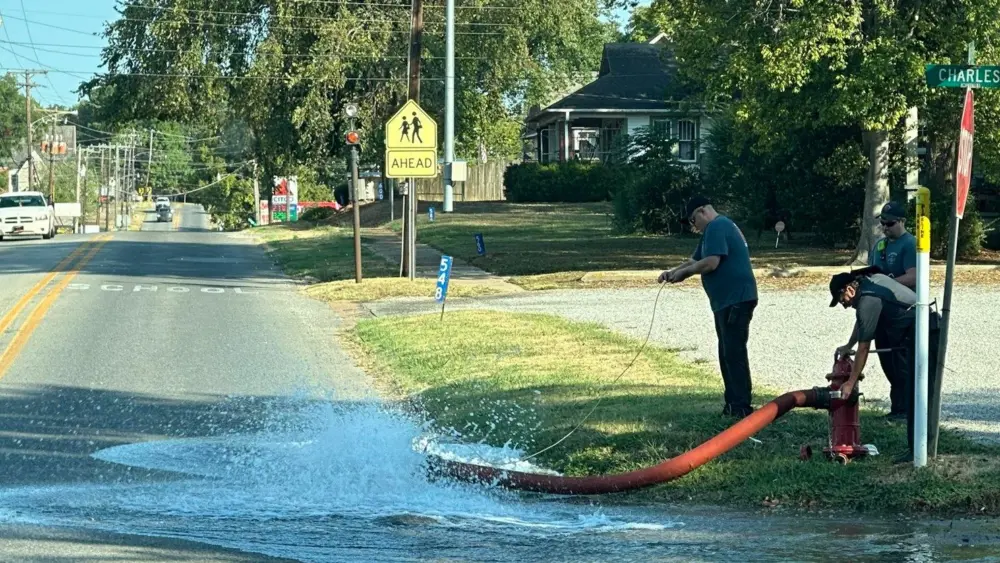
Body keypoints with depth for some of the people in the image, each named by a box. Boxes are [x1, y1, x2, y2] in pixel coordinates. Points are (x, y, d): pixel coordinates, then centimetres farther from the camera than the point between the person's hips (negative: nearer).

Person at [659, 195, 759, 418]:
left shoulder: (717, 227, -12)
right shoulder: (713, 229, 22)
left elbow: (711, 262, -22)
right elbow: (695, 260, 25)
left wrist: (683, 273, -9)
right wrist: (673, 272, 8)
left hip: (735, 300, -11)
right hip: (727, 301, 11)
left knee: (734, 353, -11)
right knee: (727, 353, 13)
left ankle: (741, 408, -11)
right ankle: (733, 404, 17)